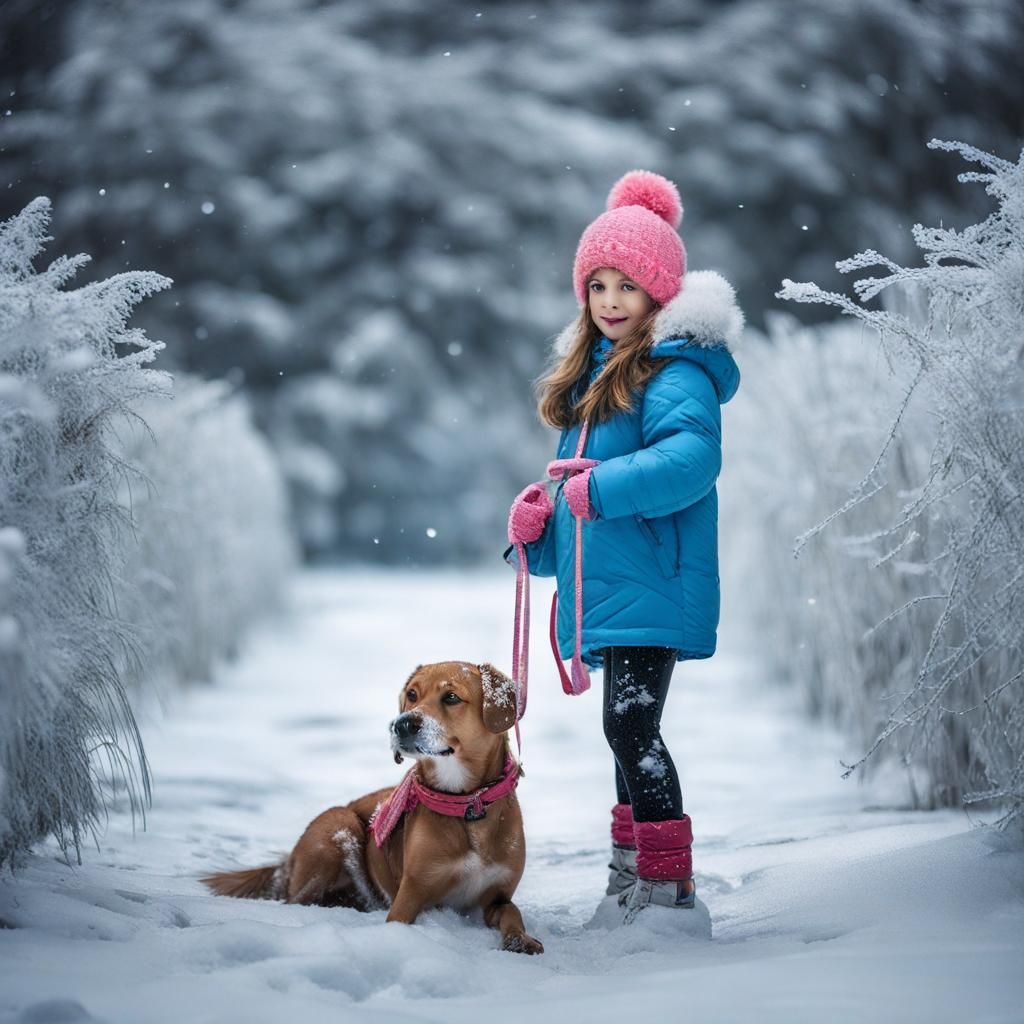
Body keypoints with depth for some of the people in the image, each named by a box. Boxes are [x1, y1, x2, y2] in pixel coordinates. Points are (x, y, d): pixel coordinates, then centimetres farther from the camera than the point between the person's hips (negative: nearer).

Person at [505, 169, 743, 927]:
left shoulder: (676, 370, -10)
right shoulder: (592, 370, 19)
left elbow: (691, 458, -27)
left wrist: (600, 489, -27)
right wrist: (540, 523, 6)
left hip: (650, 584, -9)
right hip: (603, 584, 9)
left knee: (631, 724, -13)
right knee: (629, 728, 16)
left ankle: (670, 888, -10)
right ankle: (632, 874, 26)